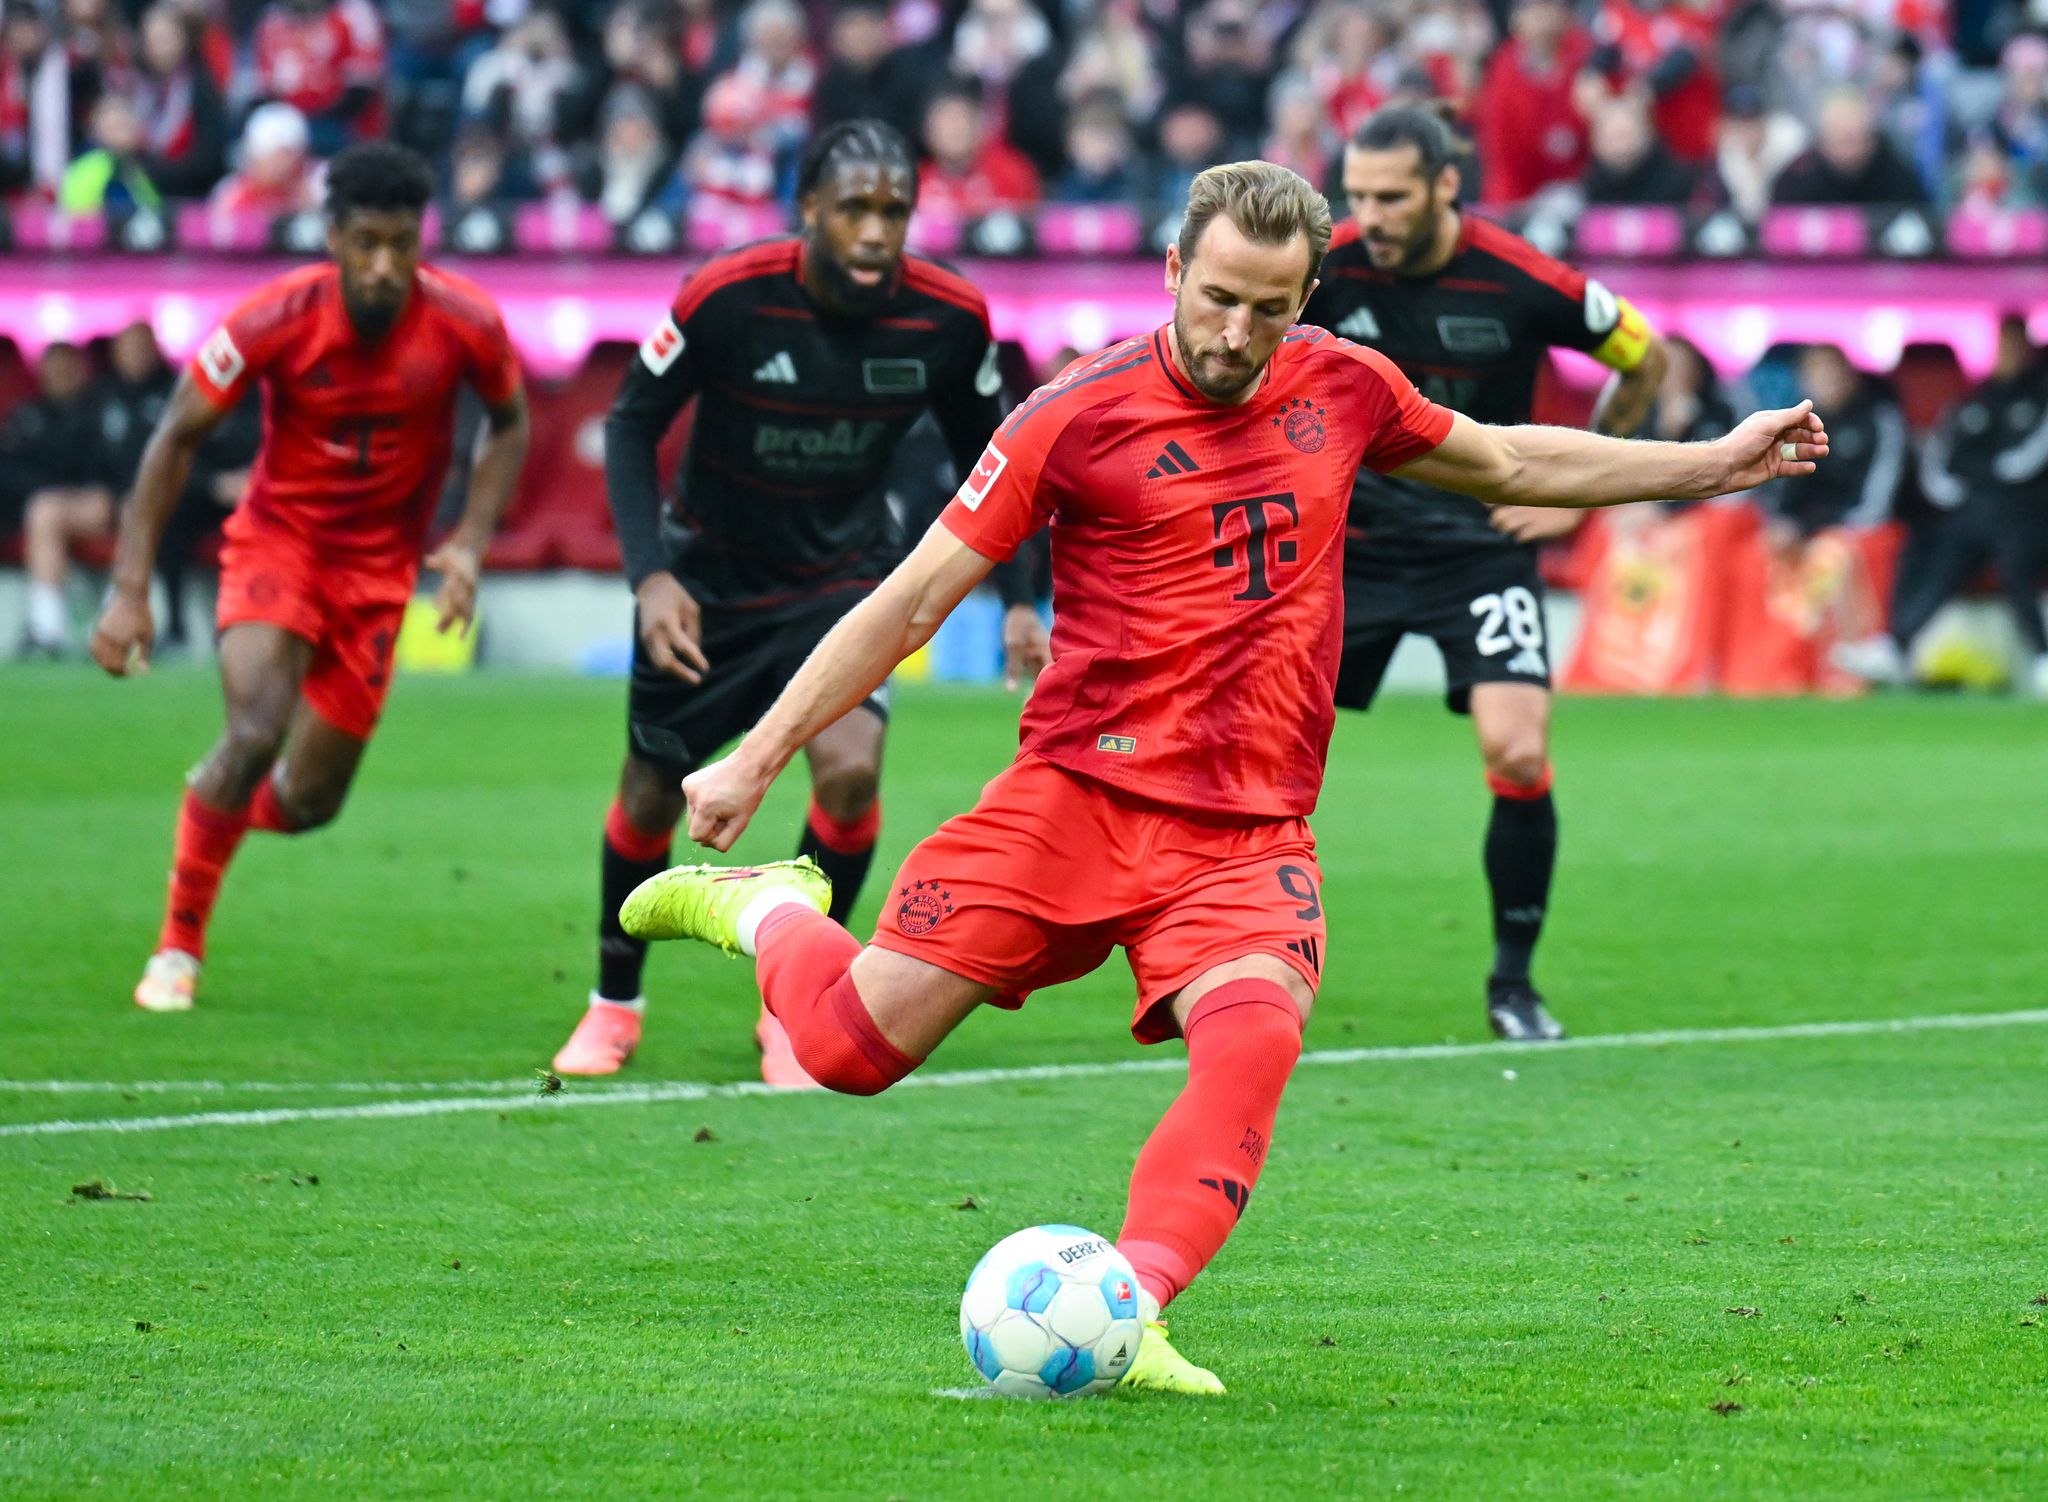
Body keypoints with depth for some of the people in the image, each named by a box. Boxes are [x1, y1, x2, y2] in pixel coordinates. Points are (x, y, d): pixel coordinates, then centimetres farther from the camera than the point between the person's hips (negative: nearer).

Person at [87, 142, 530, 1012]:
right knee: (256, 733, -26)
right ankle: (177, 947, -10)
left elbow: (510, 424, 5)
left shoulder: (465, 325, -16)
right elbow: (177, 438, -10)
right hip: (277, 540, -2)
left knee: (306, 801, 3)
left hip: (378, 568, 2)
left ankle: (223, 812, 41)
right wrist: (130, 589, -14)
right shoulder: (275, 321, -20)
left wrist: (471, 541, -9)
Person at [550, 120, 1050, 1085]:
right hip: (711, 581, -1)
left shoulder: (948, 318, -16)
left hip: (845, 574, 1)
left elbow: (982, 454, 2)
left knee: (850, 767, -21)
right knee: (651, 797, 7)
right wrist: (650, 574, -22)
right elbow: (632, 424, -11)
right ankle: (615, 1004, 35)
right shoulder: (724, 299, -24)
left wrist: (1016, 600, -4)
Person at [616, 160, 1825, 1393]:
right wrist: (757, 759, -4)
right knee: (854, 1046, -7)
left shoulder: (1343, 389, 8)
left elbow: (1513, 463, 27)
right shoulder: (1081, 415, -5)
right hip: (1076, 795, -2)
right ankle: (768, 908, 27)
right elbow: (915, 600, -2)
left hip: (1250, 831, 2)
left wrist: (1716, 464, 26)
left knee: (1254, 1037, -29)